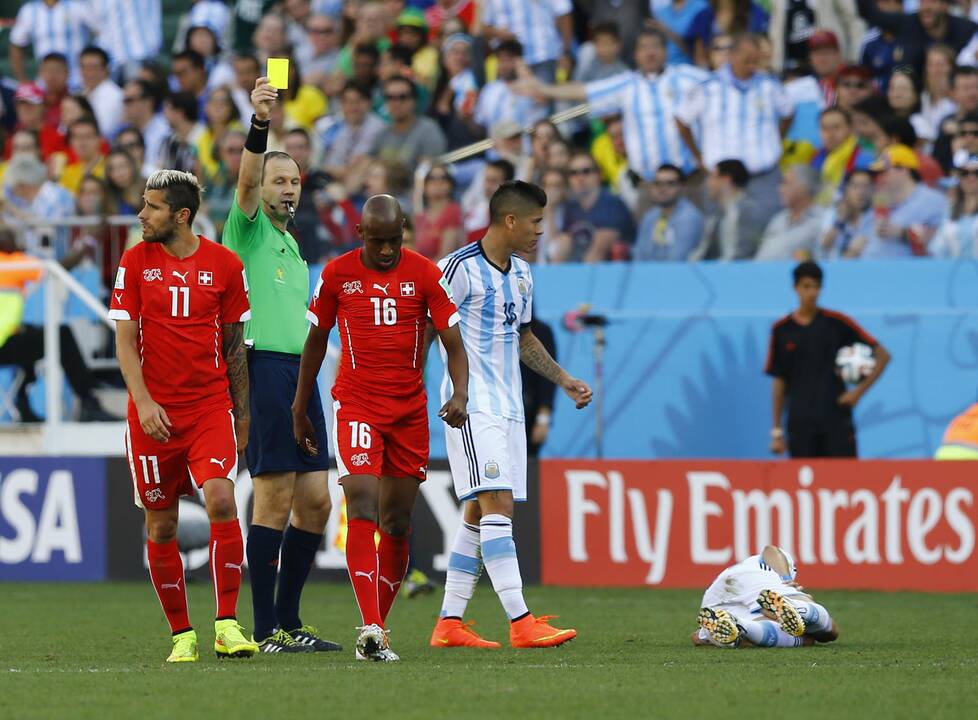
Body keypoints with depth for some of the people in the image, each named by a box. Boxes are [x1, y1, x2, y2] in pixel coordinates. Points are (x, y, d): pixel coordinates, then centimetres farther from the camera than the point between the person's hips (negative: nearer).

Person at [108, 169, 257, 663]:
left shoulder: (224, 265, 2)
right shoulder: (135, 262, 2)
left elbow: (234, 344, 10)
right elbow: (125, 341, -1)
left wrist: (241, 413, 11)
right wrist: (143, 401, -15)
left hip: (211, 406, -1)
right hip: (153, 413, 1)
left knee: (221, 501, -20)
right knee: (161, 524, 3)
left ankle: (227, 625, -15)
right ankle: (181, 634, 14)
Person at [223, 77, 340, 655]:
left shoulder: (292, 246, 23)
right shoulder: (248, 230, 1)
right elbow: (247, 180, -19)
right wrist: (260, 123, -35)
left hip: (300, 374, 8)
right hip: (263, 368, -8)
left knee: (315, 501, 5)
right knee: (275, 499, -10)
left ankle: (290, 621, 13)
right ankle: (266, 629, -7)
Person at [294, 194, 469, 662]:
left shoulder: (425, 274, -1)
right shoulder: (337, 274, -1)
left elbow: (454, 345, -2)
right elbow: (316, 341, 11)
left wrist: (460, 395, -20)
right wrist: (299, 410, 14)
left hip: (410, 410, 2)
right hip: (356, 406, -2)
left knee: (397, 521, 5)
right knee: (362, 506, -18)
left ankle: (377, 627, 17)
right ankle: (371, 629, -26)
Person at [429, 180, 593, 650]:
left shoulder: (521, 274, 15)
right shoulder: (460, 268, -11)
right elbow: (425, 332, -10)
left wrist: (564, 380, 23)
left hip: (507, 407, 9)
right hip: (472, 406, -9)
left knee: (479, 514, 7)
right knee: (496, 505, -16)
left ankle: (449, 623, 11)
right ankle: (521, 623, -22)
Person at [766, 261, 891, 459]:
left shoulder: (837, 323, 1)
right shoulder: (782, 330, 6)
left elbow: (882, 355, 4)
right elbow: (779, 382, 10)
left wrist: (859, 391, -6)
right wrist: (777, 430, 6)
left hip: (836, 420, -1)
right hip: (800, 424, 1)